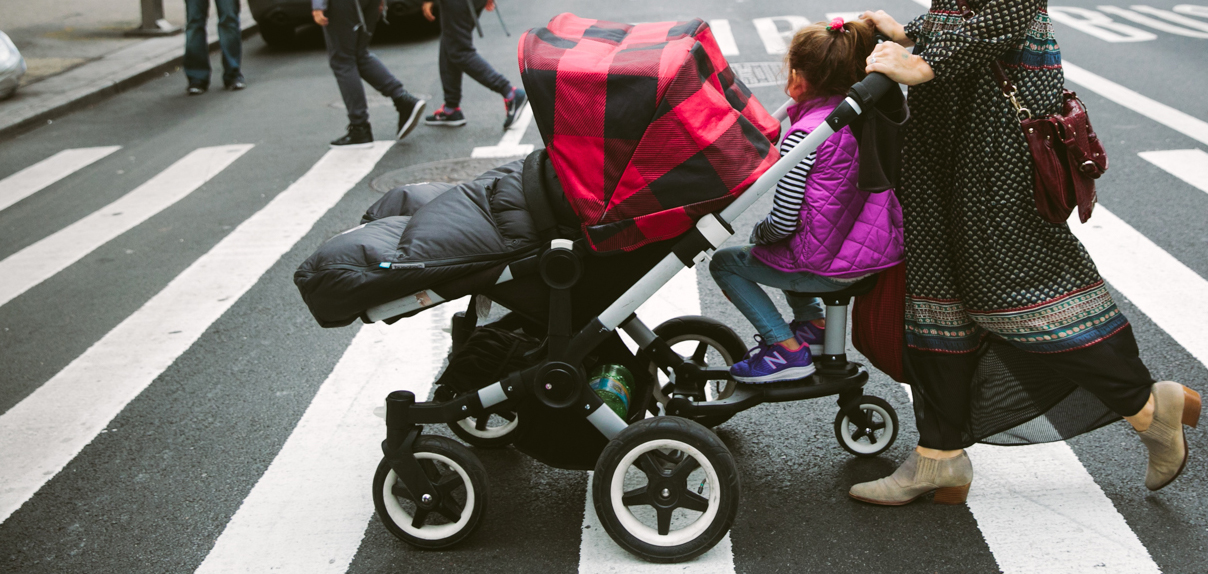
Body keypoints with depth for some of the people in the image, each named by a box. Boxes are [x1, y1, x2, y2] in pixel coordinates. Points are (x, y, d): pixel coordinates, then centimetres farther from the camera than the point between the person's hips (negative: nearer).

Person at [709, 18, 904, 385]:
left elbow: (783, 223, -19)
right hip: (877, 252, 9)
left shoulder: (803, 136, -20)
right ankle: (812, 322, 32)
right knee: (779, 248, 31)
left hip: (831, 266, -8)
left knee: (723, 262, 9)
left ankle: (789, 350, 6)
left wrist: (757, 234, 2)